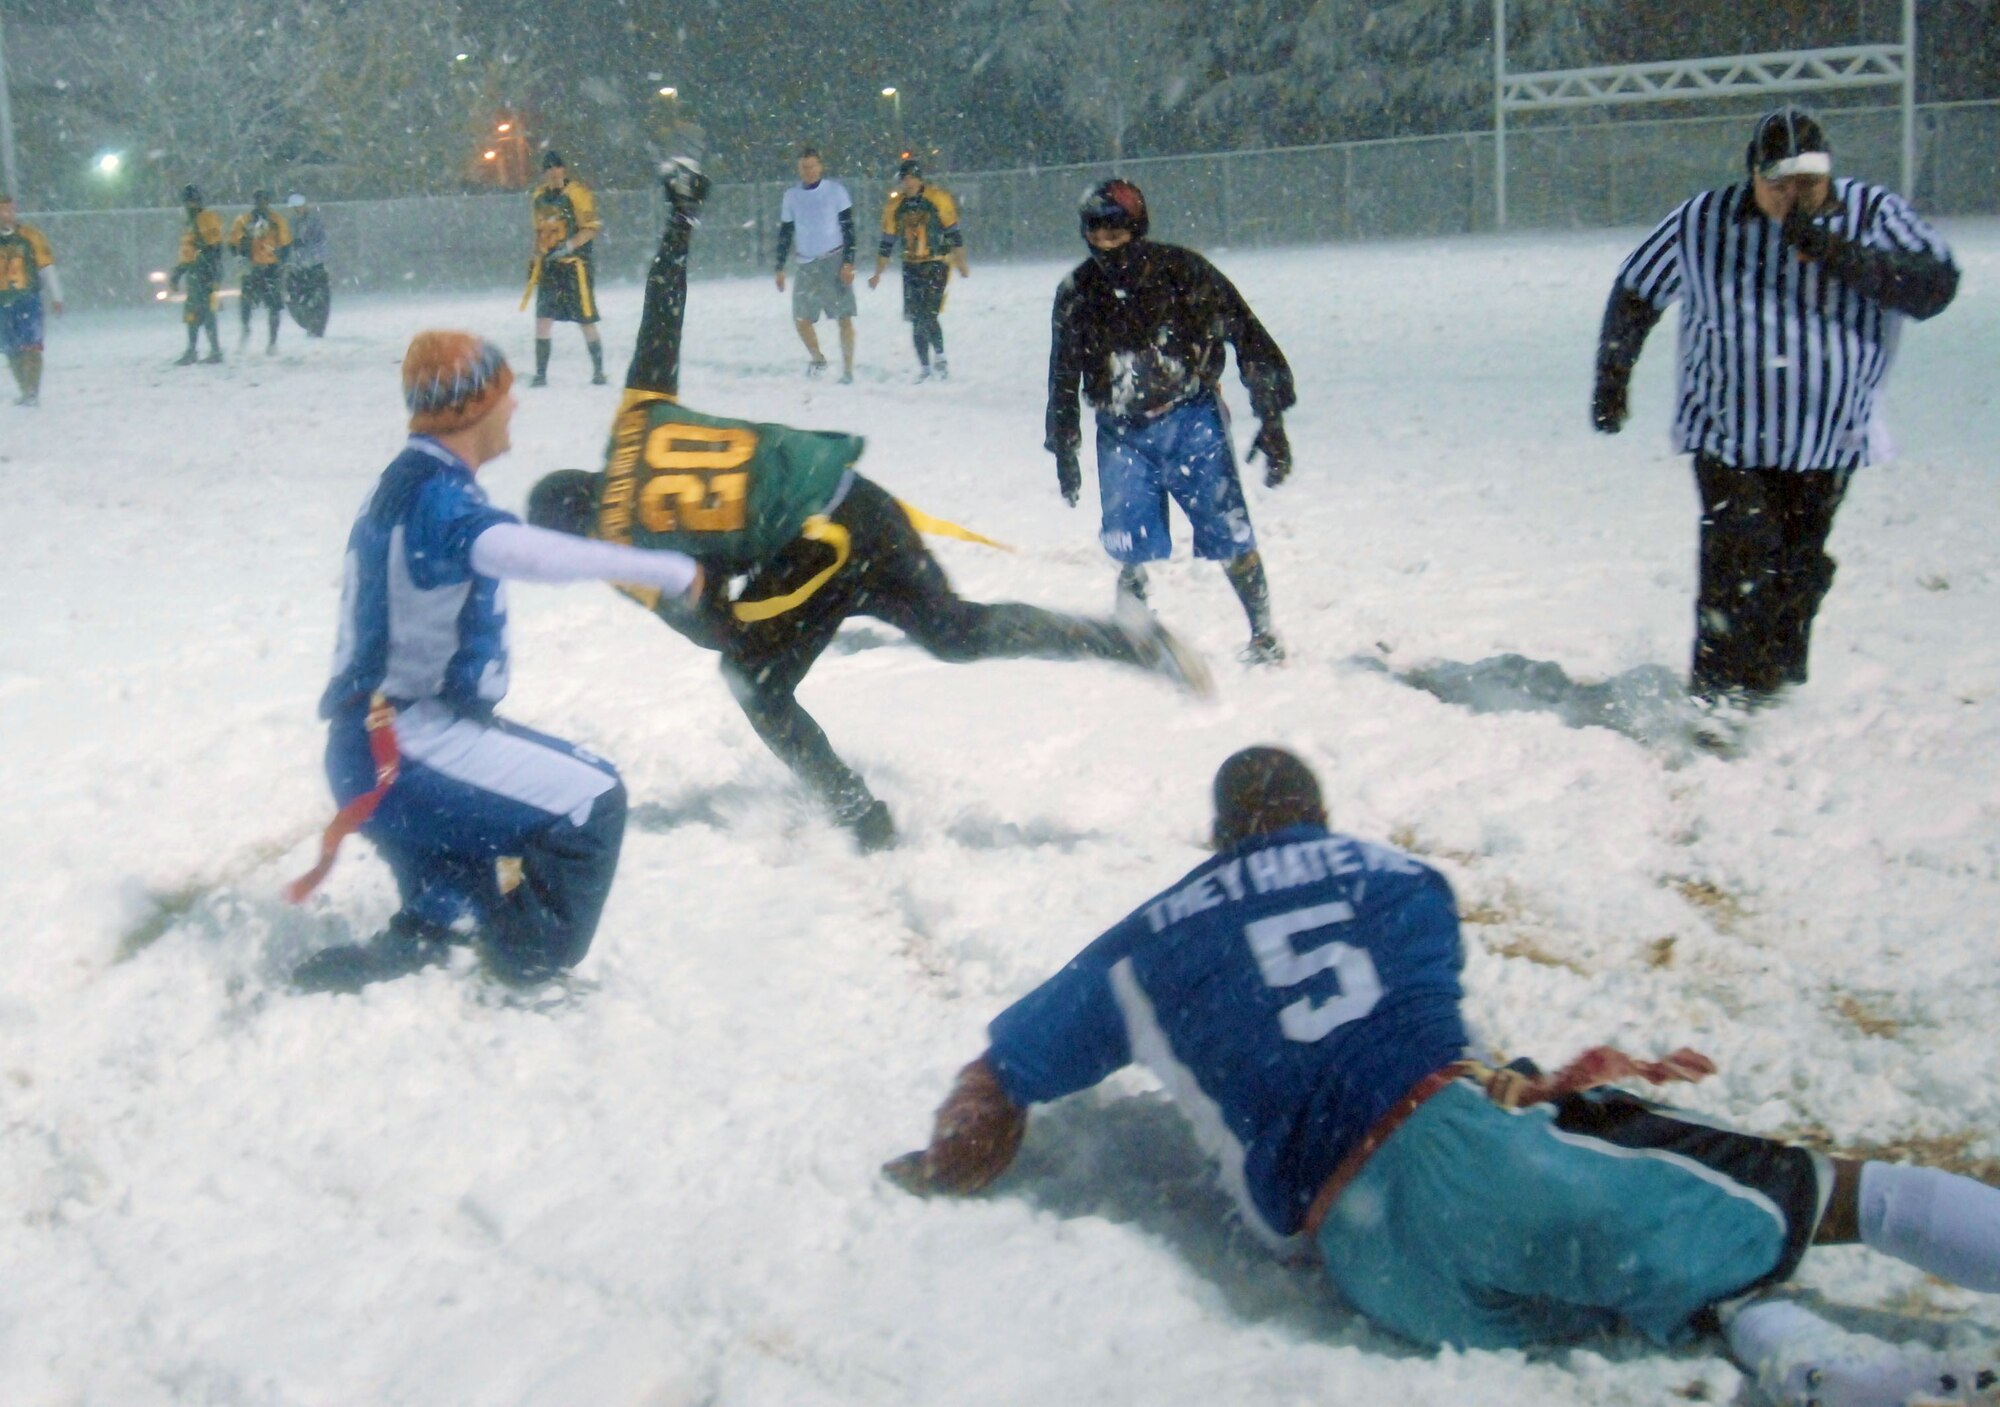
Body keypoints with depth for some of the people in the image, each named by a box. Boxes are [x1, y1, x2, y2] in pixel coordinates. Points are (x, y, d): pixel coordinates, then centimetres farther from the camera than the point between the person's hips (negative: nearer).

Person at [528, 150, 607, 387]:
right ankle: (540, 373, 6)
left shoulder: (578, 194, -9)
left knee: (586, 321, -2)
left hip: (576, 263, -6)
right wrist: (535, 261, 19)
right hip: (548, 265, 6)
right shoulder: (539, 196, 13)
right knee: (542, 319, 1)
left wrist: (569, 245, -24)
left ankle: (598, 371, 10)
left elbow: (591, 228, -13)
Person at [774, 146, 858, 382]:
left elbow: (848, 228, -4)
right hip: (806, 265, 3)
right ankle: (818, 359, 24)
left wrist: (848, 263, -11)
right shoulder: (791, 196, 6)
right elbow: (785, 233, 13)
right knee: (800, 318, 0)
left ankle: (848, 371, 0)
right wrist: (780, 269, 9)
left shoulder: (835, 190, -3)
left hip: (835, 260, -3)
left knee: (844, 317, -6)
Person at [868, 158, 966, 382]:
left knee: (928, 316, -15)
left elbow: (954, 235, -4)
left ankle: (940, 358, 5)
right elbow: (887, 243, 10)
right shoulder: (894, 206, 4)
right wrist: (877, 274, 9)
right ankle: (924, 367, 14)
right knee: (916, 319, 3)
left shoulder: (939, 199, -9)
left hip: (937, 265, -4)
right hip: (911, 268, 4)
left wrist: (961, 265, -6)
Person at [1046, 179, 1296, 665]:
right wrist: (1064, 451, 14)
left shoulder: (1183, 271, -12)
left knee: (1227, 534, -5)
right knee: (1130, 543, -3)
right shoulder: (1077, 292, -1)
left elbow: (1248, 338, -9)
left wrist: (1271, 421, -12)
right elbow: (1063, 376, 12)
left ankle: (1263, 633, 12)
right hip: (1122, 430, 3)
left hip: (1191, 421, -2)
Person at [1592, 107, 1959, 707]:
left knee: (1800, 574, 6)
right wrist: (1611, 377, 15)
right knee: (1739, 566, -13)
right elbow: (1635, 294, 14)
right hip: (1728, 437, -1)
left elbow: (1934, 286, -16)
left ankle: (1777, 693, 22)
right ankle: (1718, 700, -6)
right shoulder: (1703, 222, 0)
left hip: (1830, 441, 1)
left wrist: (1836, 254, -25)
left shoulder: (1874, 214, -3)